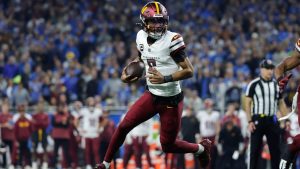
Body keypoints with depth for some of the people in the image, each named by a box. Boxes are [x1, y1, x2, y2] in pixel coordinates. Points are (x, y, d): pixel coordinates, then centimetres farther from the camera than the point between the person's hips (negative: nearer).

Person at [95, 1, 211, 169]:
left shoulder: (172, 40, -21)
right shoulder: (142, 37, -1)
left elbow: (189, 71, -20)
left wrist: (165, 78, -32)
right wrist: (129, 71, 5)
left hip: (171, 100, -5)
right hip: (152, 95, 6)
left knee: (168, 145, 4)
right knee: (124, 127, 0)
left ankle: (202, 148, 31)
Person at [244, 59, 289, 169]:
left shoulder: (277, 85, 10)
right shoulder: (254, 84, -4)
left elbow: (281, 104, 16)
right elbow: (247, 103, -4)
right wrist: (250, 121, -11)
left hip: (272, 120, 4)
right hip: (258, 120, -4)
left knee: (275, 149, 4)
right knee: (255, 149, -1)